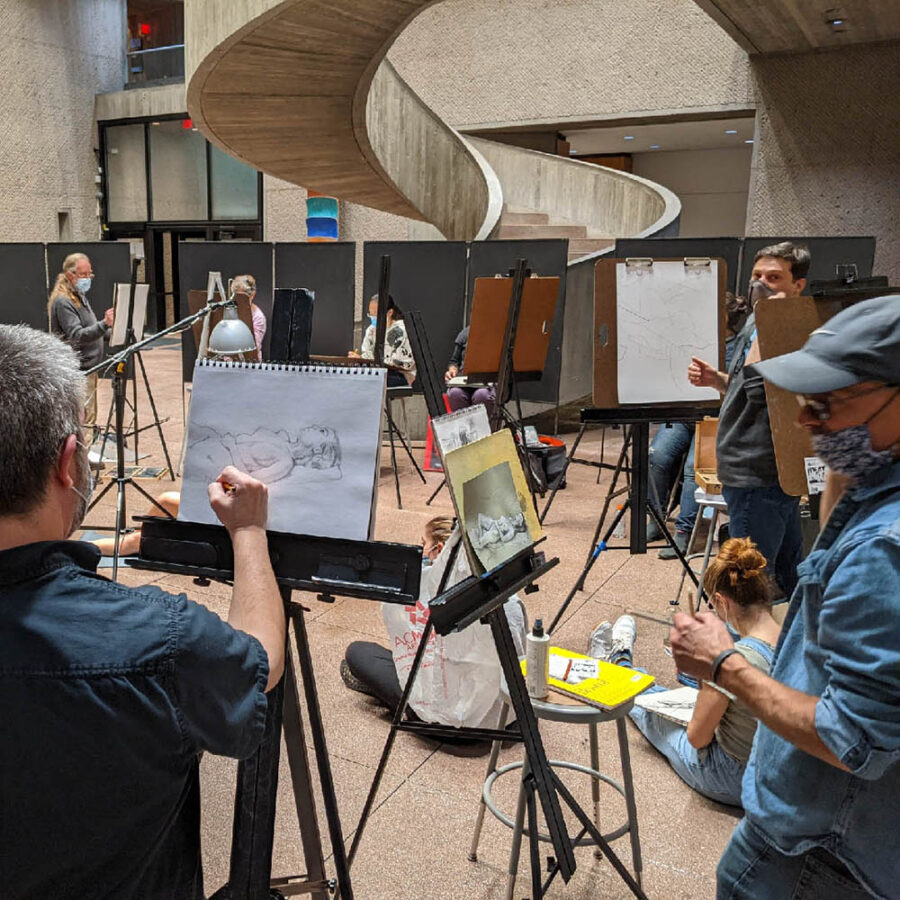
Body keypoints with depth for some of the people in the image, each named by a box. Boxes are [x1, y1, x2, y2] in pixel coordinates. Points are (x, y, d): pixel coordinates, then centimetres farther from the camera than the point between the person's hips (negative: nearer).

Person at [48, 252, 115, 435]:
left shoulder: (80, 297, 17)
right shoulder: (63, 302, -15)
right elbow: (77, 336, -25)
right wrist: (104, 324, -38)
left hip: (88, 368, 10)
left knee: (89, 420, 14)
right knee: (83, 420, -12)